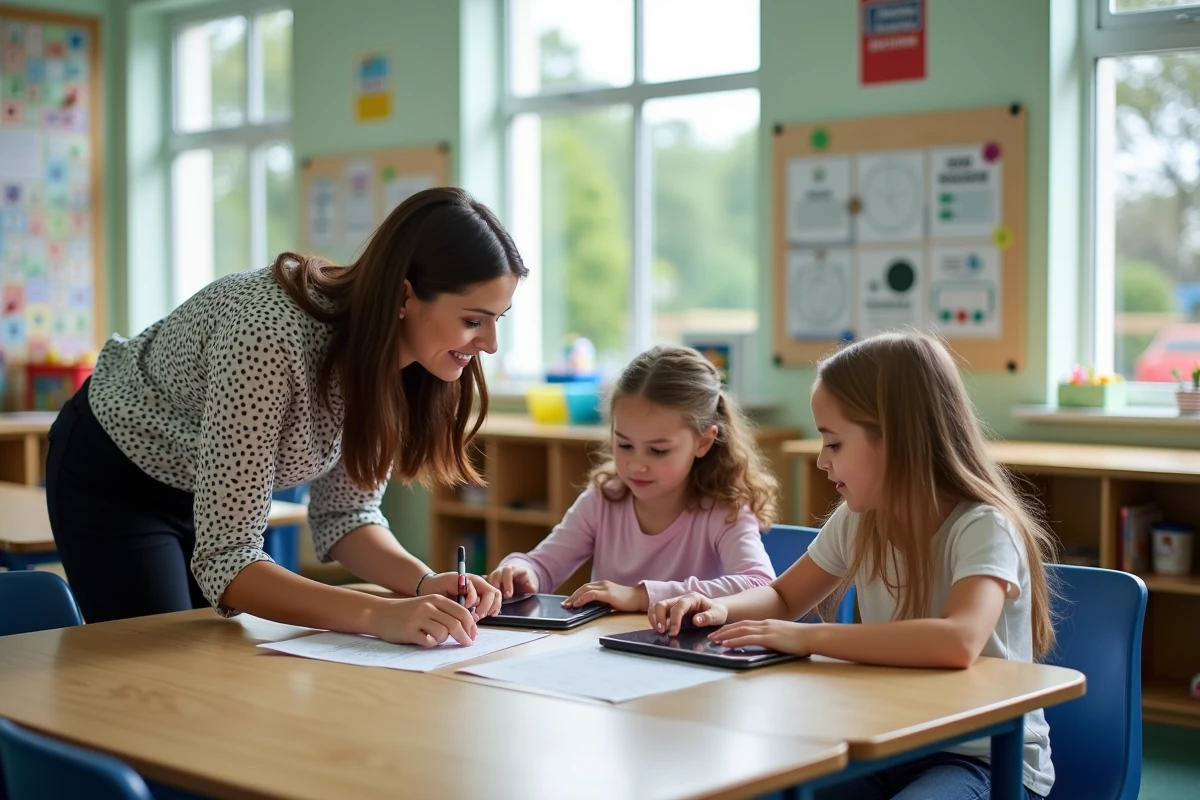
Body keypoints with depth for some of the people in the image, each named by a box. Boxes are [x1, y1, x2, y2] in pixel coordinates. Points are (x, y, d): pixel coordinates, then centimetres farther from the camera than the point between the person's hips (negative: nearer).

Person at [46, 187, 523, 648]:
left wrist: (424, 583, -28)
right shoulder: (270, 335, -39)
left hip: (218, 489, 6)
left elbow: (345, 511, -10)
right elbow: (223, 561, -39)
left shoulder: (389, 350, -18)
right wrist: (382, 616, -50)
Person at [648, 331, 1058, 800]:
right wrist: (722, 610, -6)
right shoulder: (857, 521, 0)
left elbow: (957, 642, -39)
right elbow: (783, 598, 16)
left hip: (991, 759, -6)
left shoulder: (983, 528, -20)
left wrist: (807, 638, -36)